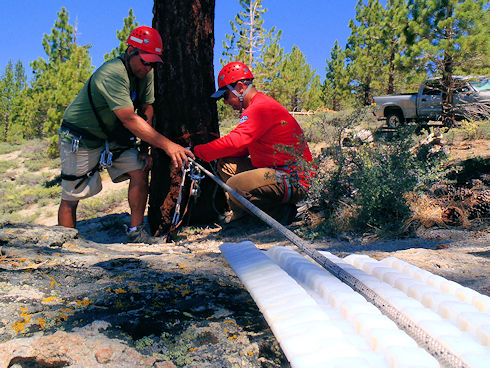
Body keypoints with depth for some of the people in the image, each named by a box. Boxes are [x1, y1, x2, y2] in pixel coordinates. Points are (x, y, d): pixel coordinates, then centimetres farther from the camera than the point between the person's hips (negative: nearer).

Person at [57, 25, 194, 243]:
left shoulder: (145, 73, -5)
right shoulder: (112, 74, -31)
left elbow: (146, 110, 0)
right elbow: (130, 120, -38)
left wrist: (146, 148, -10)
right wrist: (167, 145, -42)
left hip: (112, 137, 7)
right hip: (80, 139, -7)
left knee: (140, 171, -11)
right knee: (70, 198, 0)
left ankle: (136, 233, -2)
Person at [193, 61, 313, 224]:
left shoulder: (261, 108, -17)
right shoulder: (254, 108, 17)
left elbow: (235, 142, -27)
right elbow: (243, 148, 18)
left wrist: (196, 151, -16)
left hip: (295, 181, -11)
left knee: (235, 185, -29)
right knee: (225, 164, 11)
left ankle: (281, 212, -7)